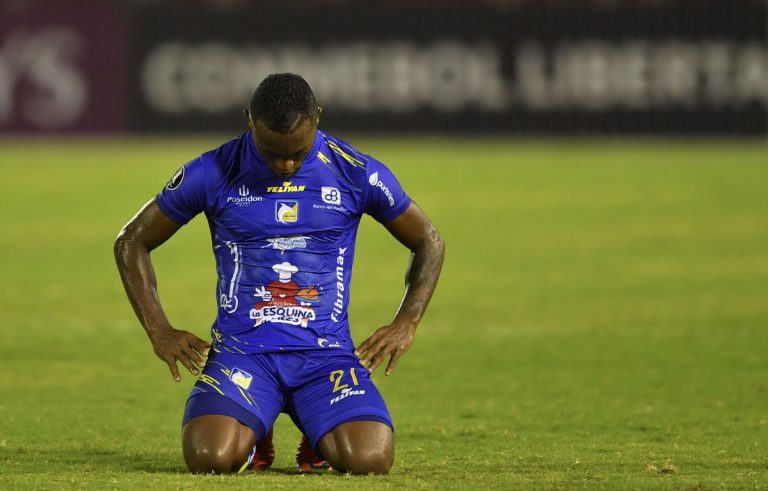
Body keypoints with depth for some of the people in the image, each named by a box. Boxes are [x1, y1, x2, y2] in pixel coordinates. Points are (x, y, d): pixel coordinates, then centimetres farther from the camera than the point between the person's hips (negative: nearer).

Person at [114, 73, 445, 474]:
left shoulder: (356, 174, 0)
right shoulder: (214, 173, -2)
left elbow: (428, 243, 15)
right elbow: (131, 243, 10)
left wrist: (406, 323, 1)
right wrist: (159, 331, 1)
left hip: (327, 352, 1)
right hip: (240, 350, 0)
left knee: (370, 459, -27)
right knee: (209, 457, -30)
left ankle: (322, 438, 14)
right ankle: (250, 435, 12)